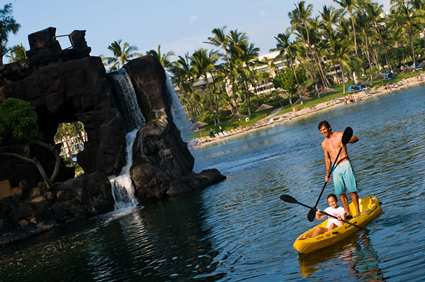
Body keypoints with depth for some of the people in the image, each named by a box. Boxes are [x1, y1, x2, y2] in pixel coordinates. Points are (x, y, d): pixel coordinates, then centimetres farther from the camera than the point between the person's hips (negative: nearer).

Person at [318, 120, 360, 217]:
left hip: (345, 165, -5)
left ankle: (357, 212, -3)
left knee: (351, 189, -6)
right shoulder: (324, 144, 13)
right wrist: (327, 174, 16)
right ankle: (348, 213, 9)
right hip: (335, 169, 5)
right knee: (341, 192, 2)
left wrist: (347, 140, -32)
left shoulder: (340, 135, -2)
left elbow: (356, 138, -12)